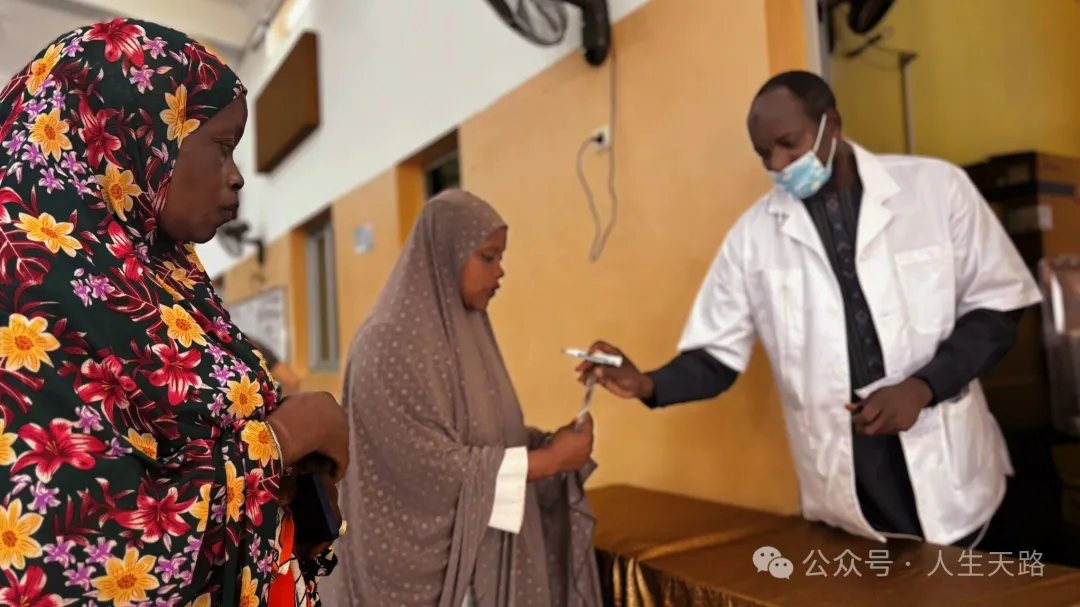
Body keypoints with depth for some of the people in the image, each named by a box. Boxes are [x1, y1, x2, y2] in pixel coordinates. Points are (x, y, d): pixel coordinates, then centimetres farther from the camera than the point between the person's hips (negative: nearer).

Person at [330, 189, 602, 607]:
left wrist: (551, 444, -7)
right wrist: (548, 459, -18)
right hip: (419, 556, -7)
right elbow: (432, 465, -23)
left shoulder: (468, 331, 6)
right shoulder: (388, 344, -19)